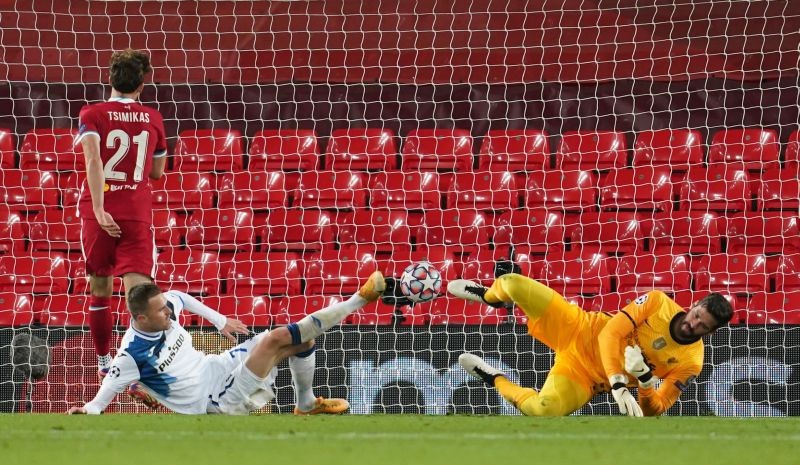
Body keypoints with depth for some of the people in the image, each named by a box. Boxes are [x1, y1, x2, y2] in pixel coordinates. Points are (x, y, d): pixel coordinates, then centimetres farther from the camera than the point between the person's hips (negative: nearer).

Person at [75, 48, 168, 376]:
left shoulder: (92, 115, -1)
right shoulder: (153, 119, 7)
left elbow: (93, 161, -17)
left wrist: (99, 208, -22)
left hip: (100, 213, 0)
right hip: (138, 214, 0)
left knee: (99, 288, 17)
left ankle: (104, 362, 29)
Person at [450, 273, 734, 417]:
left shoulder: (690, 364, -13)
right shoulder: (658, 303, -15)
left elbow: (653, 411, -9)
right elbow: (612, 332, -20)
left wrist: (646, 381, -32)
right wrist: (619, 385, -33)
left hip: (588, 377, 0)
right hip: (579, 329, 0)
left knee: (542, 410, -30)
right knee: (513, 283, -16)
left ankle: (494, 379, 6)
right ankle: (488, 296, 28)